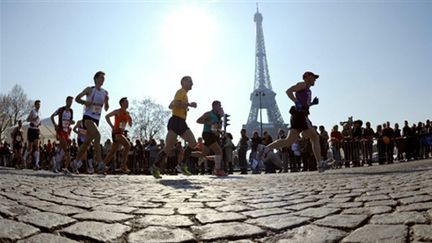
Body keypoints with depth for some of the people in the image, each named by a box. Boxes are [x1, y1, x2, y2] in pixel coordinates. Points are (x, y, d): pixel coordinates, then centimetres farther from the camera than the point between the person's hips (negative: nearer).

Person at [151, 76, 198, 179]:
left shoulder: (184, 93, 24)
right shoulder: (181, 91, -3)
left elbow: (171, 106, 28)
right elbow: (176, 104, -22)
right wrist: (189, 104, -14)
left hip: (181, 123, 9)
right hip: (176, 121, -9)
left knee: (193, 143, 0)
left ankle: (182, 164, 1)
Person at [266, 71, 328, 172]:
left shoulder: (308, 90, 29)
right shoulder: (302, 85, 1)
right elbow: (288, 91, -13)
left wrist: (312, 103, 18)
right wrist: (296, 102, -23)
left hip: (301, 116, 9)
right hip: (300, 114, -9)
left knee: (288, 141, -1)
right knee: (315, 138, -4)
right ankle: (320, 164, -2)